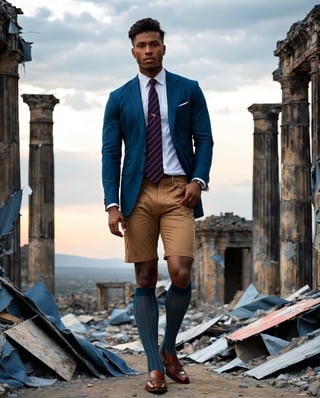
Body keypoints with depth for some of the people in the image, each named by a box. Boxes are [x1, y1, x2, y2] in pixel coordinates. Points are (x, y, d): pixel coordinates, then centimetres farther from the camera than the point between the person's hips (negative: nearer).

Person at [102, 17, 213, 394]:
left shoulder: (189, 90, 8)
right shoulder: (119, 98, 9)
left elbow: (204, 140, 8)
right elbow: (111, 152, 5)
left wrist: (199, 179, -9)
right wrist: (112, 203, -4)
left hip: (178, 192, -1)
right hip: (139, 193, 1)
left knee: (180, 274, -14)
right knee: (145, 280, 1)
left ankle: (169, 350, 11)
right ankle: (155, 367, 7)